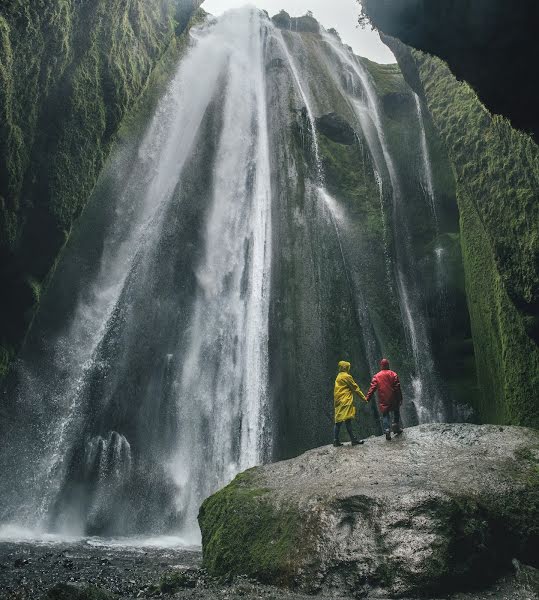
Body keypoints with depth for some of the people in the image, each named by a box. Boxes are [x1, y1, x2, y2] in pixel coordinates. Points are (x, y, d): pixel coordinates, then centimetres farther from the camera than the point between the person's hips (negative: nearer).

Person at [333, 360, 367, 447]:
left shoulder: (338, 377, 19)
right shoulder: (347, 376, -7)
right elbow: (355, 388, -4)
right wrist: (364, 397, 4)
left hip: (339, 402, 8)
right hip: (346, 402, -8)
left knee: (339, 421, 6)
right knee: (347, 420, -10)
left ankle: (336, 441, 4)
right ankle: (354, 440, -9)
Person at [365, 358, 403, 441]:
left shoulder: (376, 376, 1)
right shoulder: (393, 374, -1)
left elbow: (372, 388, -4)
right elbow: (397, 387, -3)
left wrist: (368, 398, -2)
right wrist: (400, 398, 1)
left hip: (383, 400, 1)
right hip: (393, 399, 0)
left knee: (385, 415, 6)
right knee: (396, 412, 21)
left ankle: (386, 429, -10)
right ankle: (396, 424, 7)